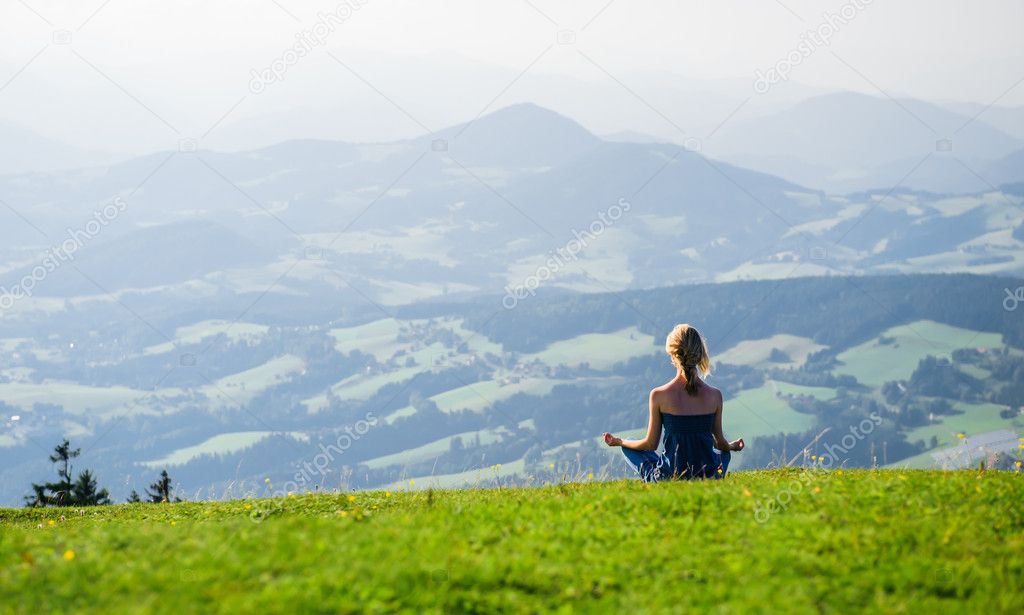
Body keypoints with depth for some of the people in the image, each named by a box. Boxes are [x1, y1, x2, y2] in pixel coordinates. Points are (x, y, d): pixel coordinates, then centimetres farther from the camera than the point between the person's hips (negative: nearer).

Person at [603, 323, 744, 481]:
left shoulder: (659, 395, -12)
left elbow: (650, 445, -1)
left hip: (670, 477, -2)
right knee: (724, 452, 39)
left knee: (627, 447, 24)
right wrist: (732, 446, 32)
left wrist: (618, 442, 18)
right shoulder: (714, 395, -6)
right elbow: (721, 443, 6)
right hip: (709, 476, 2)